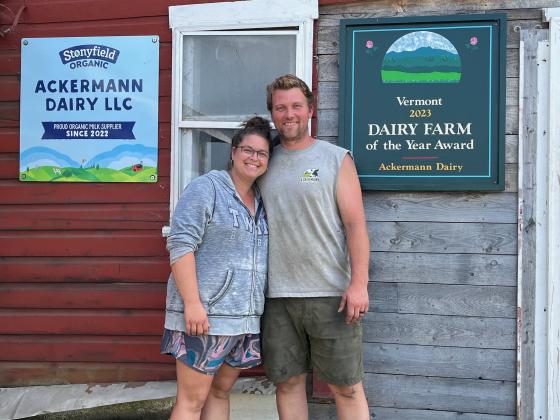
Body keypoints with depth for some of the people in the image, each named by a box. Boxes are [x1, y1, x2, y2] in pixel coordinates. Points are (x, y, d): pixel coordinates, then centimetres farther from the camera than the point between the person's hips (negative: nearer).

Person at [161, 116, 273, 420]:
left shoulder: (262, 201, 16)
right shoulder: (205, 188, -6)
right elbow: (181, 245, -14)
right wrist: (192, 303, -20)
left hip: (246, 318, 7)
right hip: (203, 315, -7)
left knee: (221, 392, 14)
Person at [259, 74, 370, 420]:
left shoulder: (336, 159, 3)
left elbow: (355, 224, -3)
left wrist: (359, 283, -13)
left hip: (331, 294, -3)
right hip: (277, 296, 3)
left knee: (346, 386, 2)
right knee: (287, 381, 9)